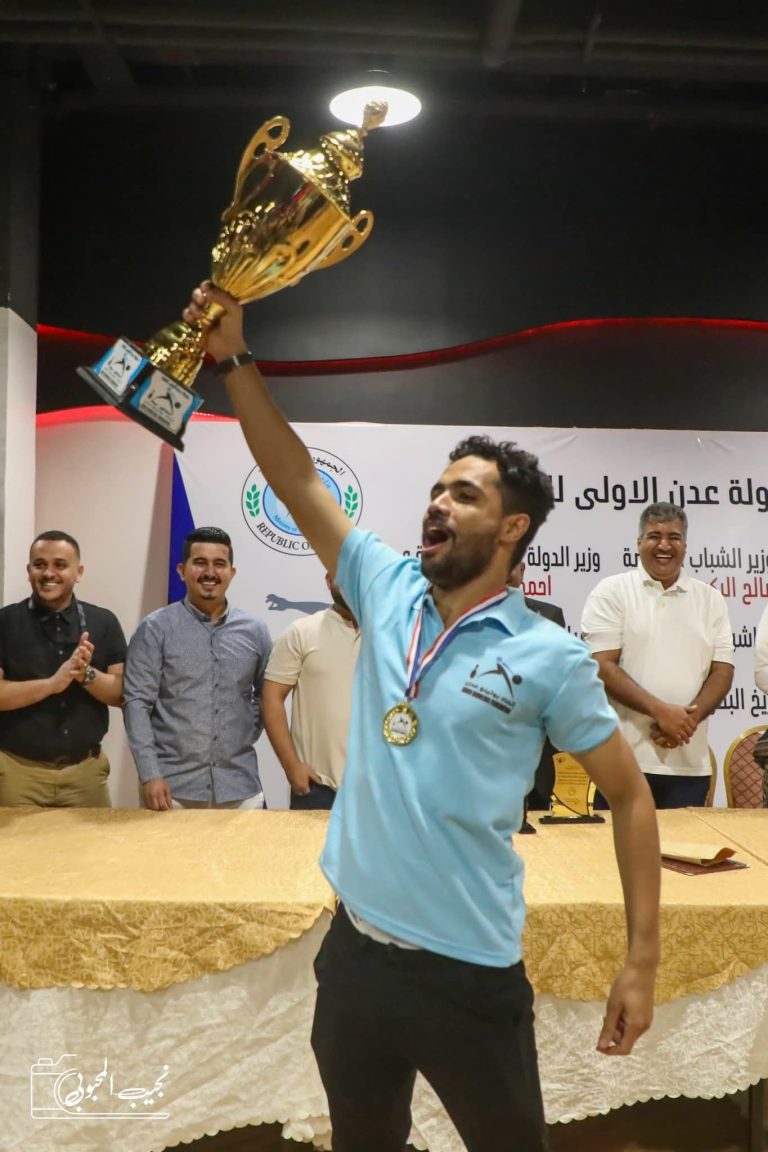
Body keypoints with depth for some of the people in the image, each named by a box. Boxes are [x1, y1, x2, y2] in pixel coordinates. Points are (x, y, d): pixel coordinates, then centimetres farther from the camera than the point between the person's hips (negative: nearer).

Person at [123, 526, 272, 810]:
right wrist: (150, 774, -13)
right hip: (173, 786, -3)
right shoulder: (155, 629, -3)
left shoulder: (254, 630, 7)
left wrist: (245, 737, 4)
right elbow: (137, 701, -7)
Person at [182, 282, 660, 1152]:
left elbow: (629, 795, -4)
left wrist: (642, 959, -6)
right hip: (353, 948, 5)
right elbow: (296, 481, 0)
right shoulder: (387, 592, 0)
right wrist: (233, 359, -6)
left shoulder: (550, 657, -11)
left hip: (468, 973, -4)